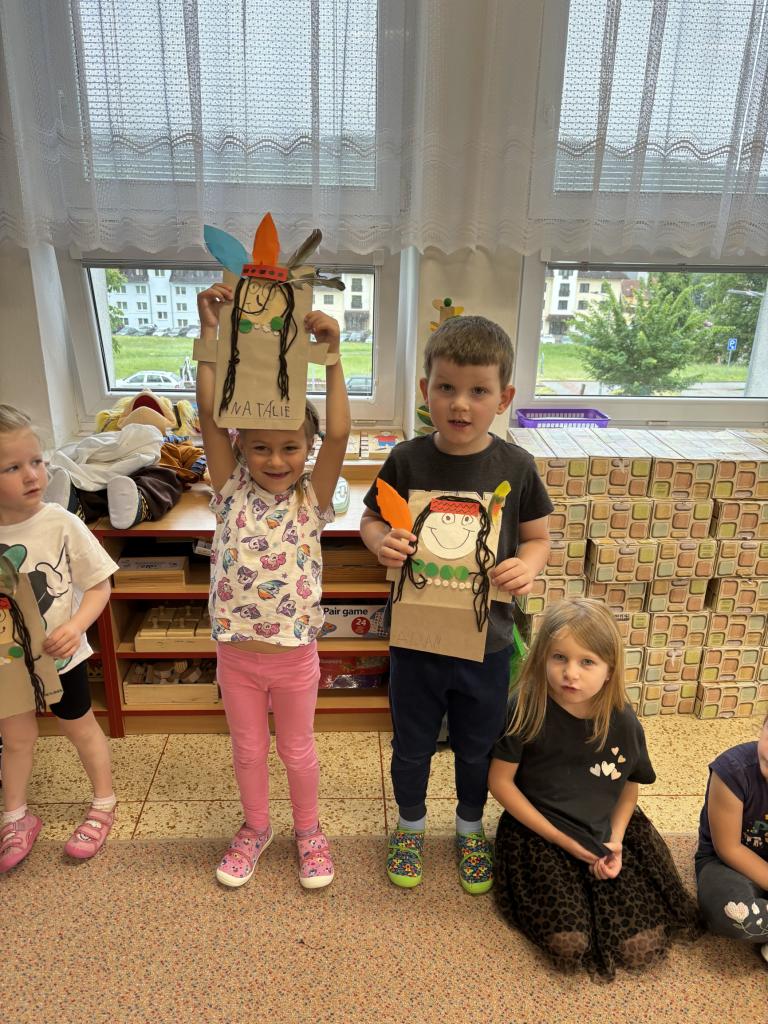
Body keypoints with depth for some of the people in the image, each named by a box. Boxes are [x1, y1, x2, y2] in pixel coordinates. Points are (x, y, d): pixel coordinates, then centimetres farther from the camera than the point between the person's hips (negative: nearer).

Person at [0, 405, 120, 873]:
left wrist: (75, 626, -27)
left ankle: (104, 804, 38)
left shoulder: (61, 524, -20)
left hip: (60, 655, -2)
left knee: (81, 727, 17)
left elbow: (99, 585, -13)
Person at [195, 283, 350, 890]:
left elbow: (339, 433, -26)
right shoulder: (232, 492, -8)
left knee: (297, 749, 19)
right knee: (248, 750, 21)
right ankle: (256, 828, 46)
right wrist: (210, 330, -20)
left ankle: (308, 830, 44)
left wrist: (332, 354, -30)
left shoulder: (312, 497, -10)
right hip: (236, 653, 2)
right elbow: (210, 411, -17)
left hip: (294, 655, -1)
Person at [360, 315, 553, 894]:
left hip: (485, 640, 1)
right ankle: (411, 825, 49)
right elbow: (371, 520, 2)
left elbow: (538, 538, 1)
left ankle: (471, 829, 51)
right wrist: (382, 542, -20)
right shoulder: (407, 460, -11)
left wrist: (528, 566, -20)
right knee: (412, 744, 20)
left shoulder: (515, 466, -10)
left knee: (478, 747, 22)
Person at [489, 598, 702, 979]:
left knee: (641, 947, -7)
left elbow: (629, 786, 6)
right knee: (569, 944, -18)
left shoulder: (622, 722, -11)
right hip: (539, 835, -3)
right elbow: (500, 781, -13)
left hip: (606, 835, 3)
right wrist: (560, 839, -12)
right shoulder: (526, 710, -20)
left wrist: (615, 840, -9)